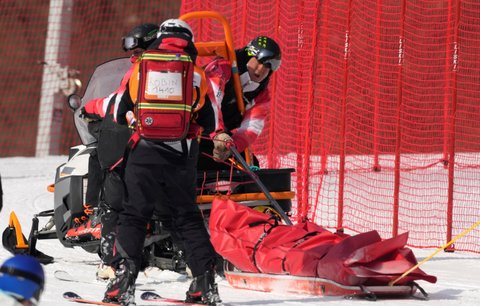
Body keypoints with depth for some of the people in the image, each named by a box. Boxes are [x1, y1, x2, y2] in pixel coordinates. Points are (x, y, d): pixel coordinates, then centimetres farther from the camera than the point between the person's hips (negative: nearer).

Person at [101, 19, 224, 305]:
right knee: (186, 216, 10)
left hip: (144, 153, -1)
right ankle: (205, 278, 3)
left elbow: (119, 113, 12)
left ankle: (125, 275, -12)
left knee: (134, 214, 3)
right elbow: (211, 123, 12)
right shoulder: (197, 75, 9)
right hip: (182, 156, 1)